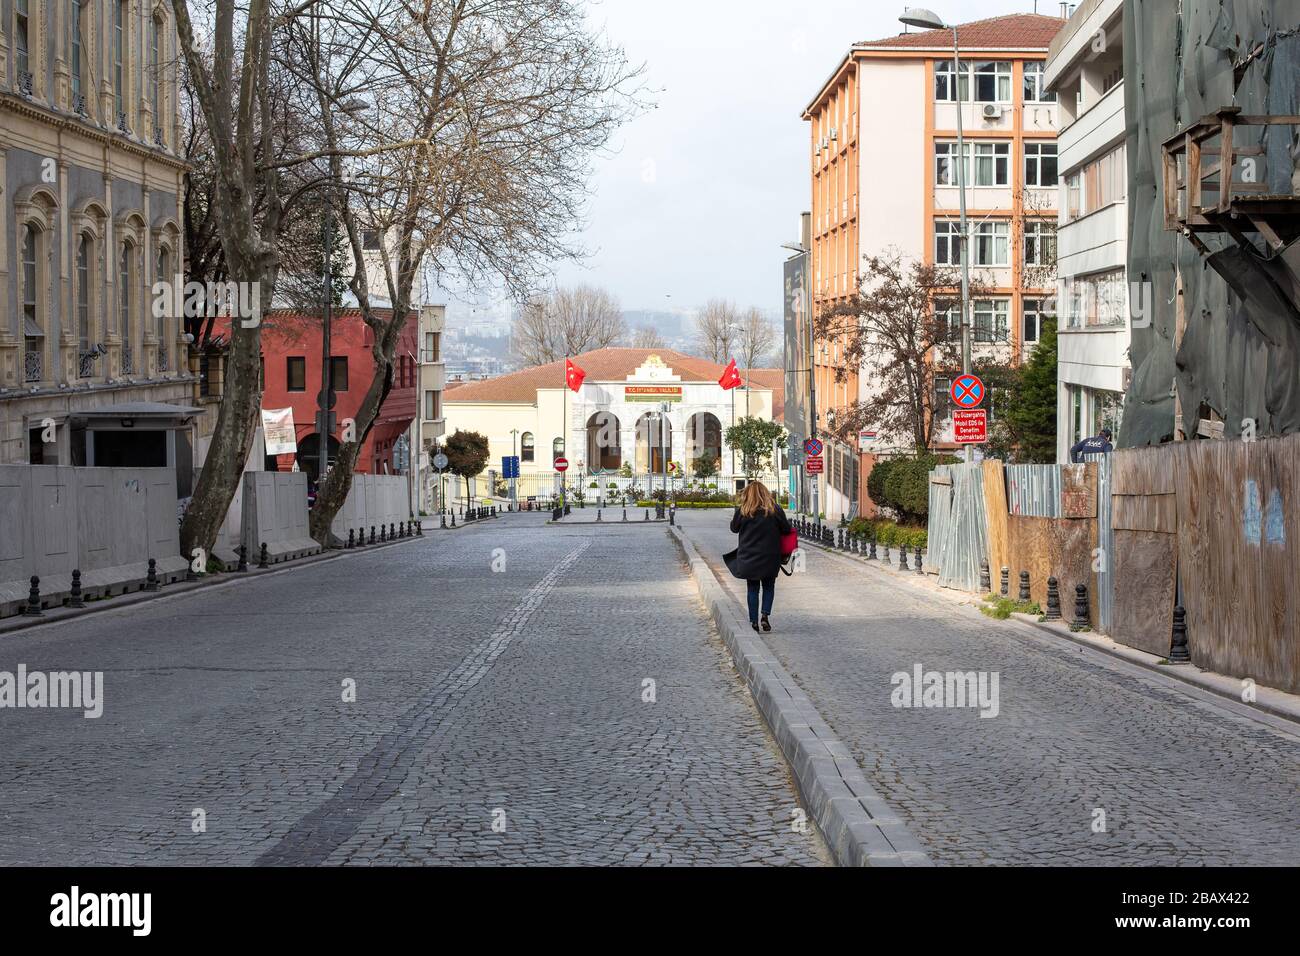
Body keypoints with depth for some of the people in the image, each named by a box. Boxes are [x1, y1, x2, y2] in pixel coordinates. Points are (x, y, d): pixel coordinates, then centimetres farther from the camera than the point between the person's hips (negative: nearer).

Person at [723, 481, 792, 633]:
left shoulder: (742, 511, -8)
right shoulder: (775, 510, -8)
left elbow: (734, 528, 5)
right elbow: (787, 530, -2)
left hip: (748, 557, 0)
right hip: (770, 558, 0)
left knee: (753, 589, 11)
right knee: (769, 587, 15)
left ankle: (754, 621, 9)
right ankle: (765, 615, -3)